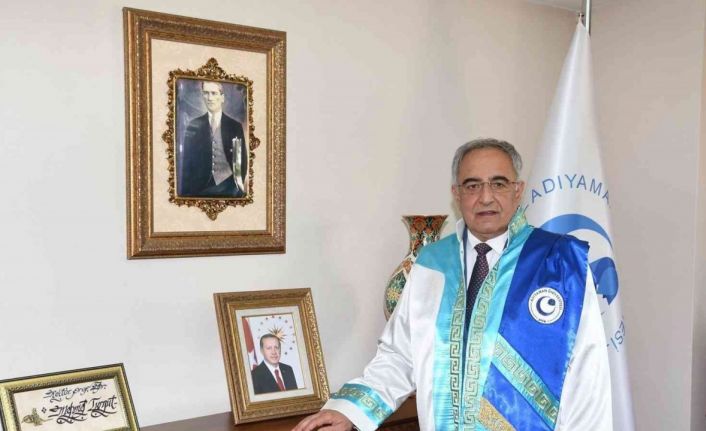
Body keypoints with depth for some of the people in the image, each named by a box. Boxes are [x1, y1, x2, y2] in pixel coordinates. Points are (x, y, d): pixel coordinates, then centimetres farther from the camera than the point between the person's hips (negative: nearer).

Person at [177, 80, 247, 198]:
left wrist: (239, 185, -3)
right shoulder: (193, 125, 6)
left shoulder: (235, 126, 4)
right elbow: (186, 161, 6)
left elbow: (242, 160, 7)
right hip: (200, 187, 1)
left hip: (227, 185, 0)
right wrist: (185, 191, 0)